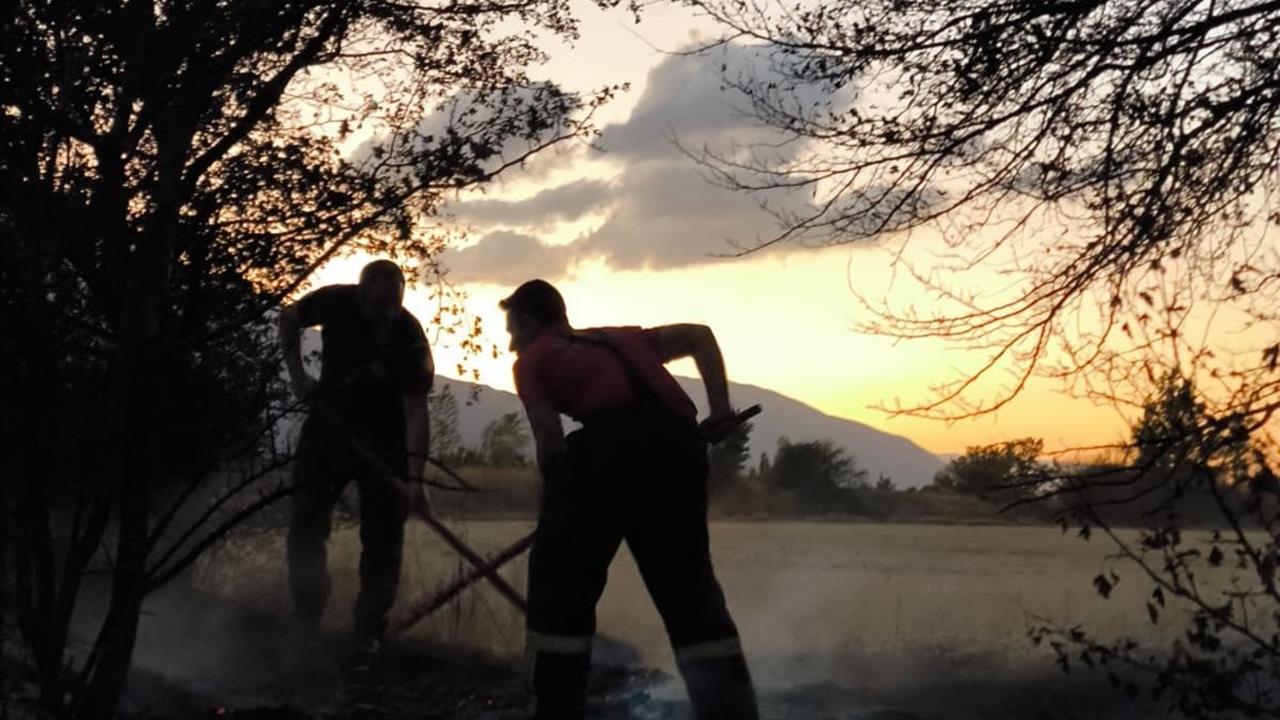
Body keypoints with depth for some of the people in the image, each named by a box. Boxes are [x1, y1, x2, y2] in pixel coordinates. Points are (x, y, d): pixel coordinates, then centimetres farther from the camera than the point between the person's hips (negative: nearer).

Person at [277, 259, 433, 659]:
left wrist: (414, 479, -38)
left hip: (383, 438, -2)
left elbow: (416, 413, -29)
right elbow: (288, 319, 2)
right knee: (306, 521, -3)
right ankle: (305, 621, 4)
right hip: (329, 422, 3)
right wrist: (297, 375, -9)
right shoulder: (336, 302, -19)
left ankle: (369, 630, 3)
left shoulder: (410, 339, -26)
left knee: (382, 536, -5)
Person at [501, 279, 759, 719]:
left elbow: (550, 440, 7)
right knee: (691, 588, 13)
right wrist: (720, 408, 22)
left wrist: (561, 502, 18)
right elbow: (700, 336, 31)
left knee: (560, 580, 8)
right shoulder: (617, 338, 35)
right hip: (679, 442, 5)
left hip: (613, 439, -5)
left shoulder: (532, 358, 20)